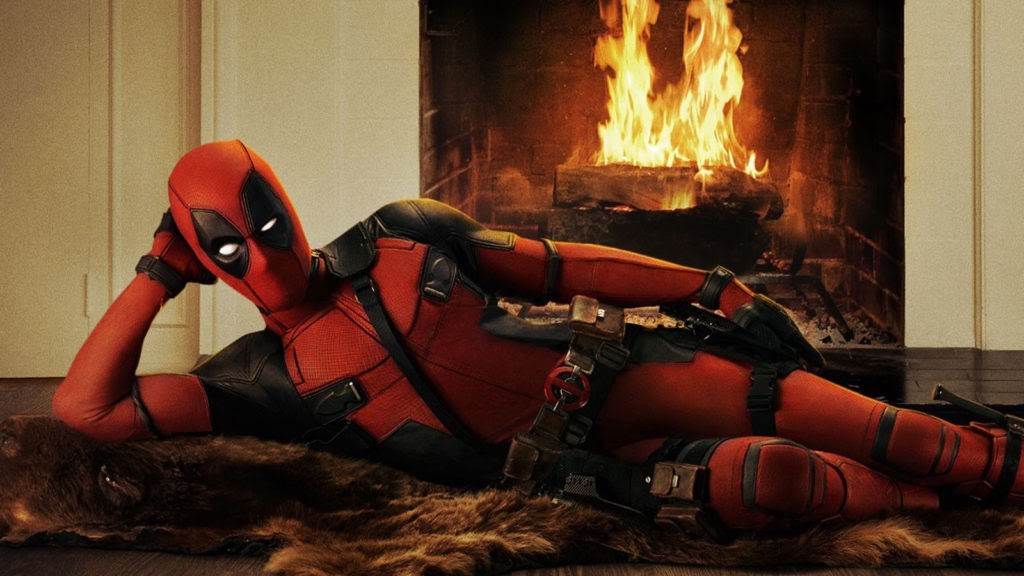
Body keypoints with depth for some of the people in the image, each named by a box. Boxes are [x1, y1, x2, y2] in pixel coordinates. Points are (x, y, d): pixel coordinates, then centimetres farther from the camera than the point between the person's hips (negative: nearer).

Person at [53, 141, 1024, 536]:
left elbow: (566, 267, 4)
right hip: (564, 467, -2)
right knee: (754, 480, -24)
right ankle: (929, 496, 0)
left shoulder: (397, 240, 3)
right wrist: (156, 272, -5)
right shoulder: (262, 378, -1)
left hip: (604, 373, 3)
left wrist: (708, 288, 1)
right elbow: (83, 408, -5)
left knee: (779, 398, -15)